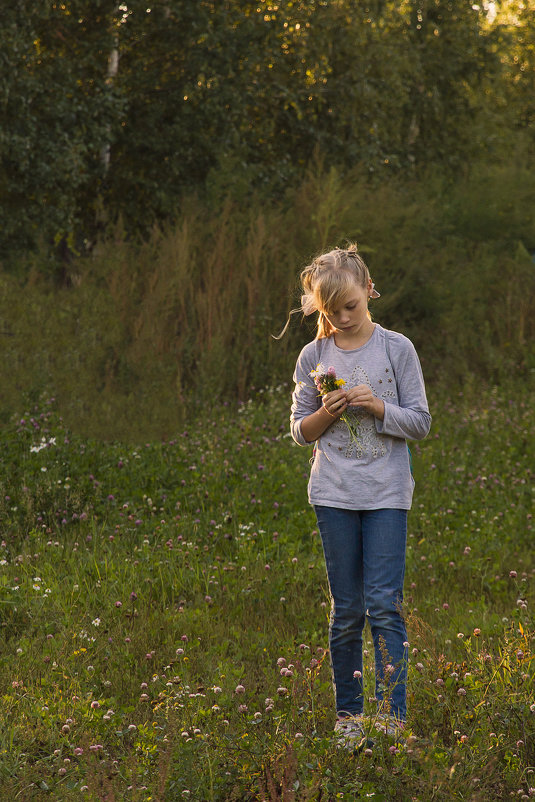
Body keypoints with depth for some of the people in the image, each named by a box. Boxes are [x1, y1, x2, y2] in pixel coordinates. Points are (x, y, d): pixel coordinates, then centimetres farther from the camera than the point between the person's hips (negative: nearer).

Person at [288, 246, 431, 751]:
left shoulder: (396, 349, -1)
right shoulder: (314, 357, 4)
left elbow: (420, 423, 0)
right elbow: (300, 431, 8)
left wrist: (377, 406, -15)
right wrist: (327, 412, -11)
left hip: (386, 492, -2)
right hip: (334, 494, 2)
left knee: (384, 605, -8)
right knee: (346, 610, 5)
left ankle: (392, 715, -5)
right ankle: (348, 714, 14)